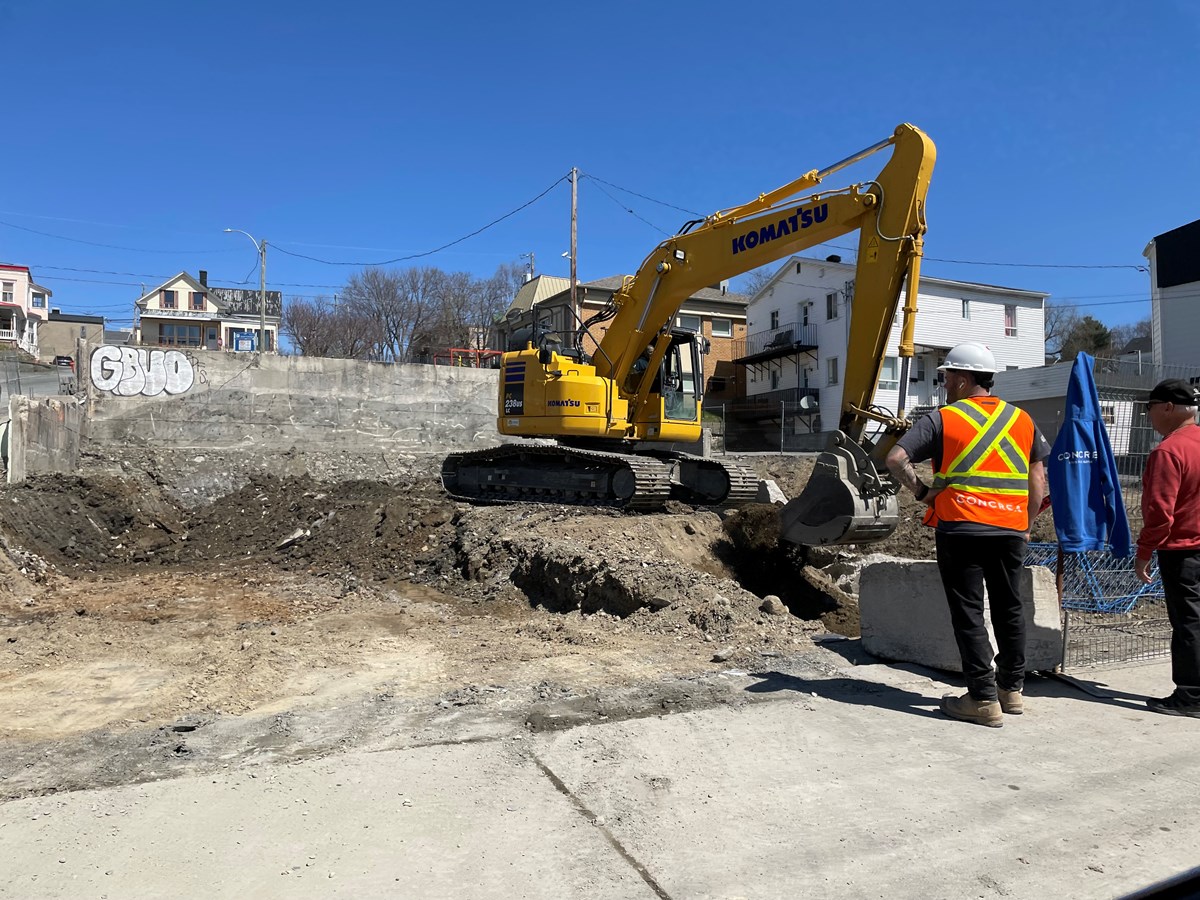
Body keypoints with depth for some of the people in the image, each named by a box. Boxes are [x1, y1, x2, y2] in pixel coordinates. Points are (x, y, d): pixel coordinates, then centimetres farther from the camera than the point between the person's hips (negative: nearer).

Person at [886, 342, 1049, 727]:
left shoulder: (942, 419, -4)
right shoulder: (1021, 419, 11)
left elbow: (895, 459, -13)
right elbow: (1038, 478, 13)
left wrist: (921, 491, 0)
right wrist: (1026, 525, 18)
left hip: (960, 528, -5)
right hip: (1010, 530, 5)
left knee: (968, 612, 2)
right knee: (1009, 609, 17)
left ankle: (983, 699, 4)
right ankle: (1012, 689, 28)